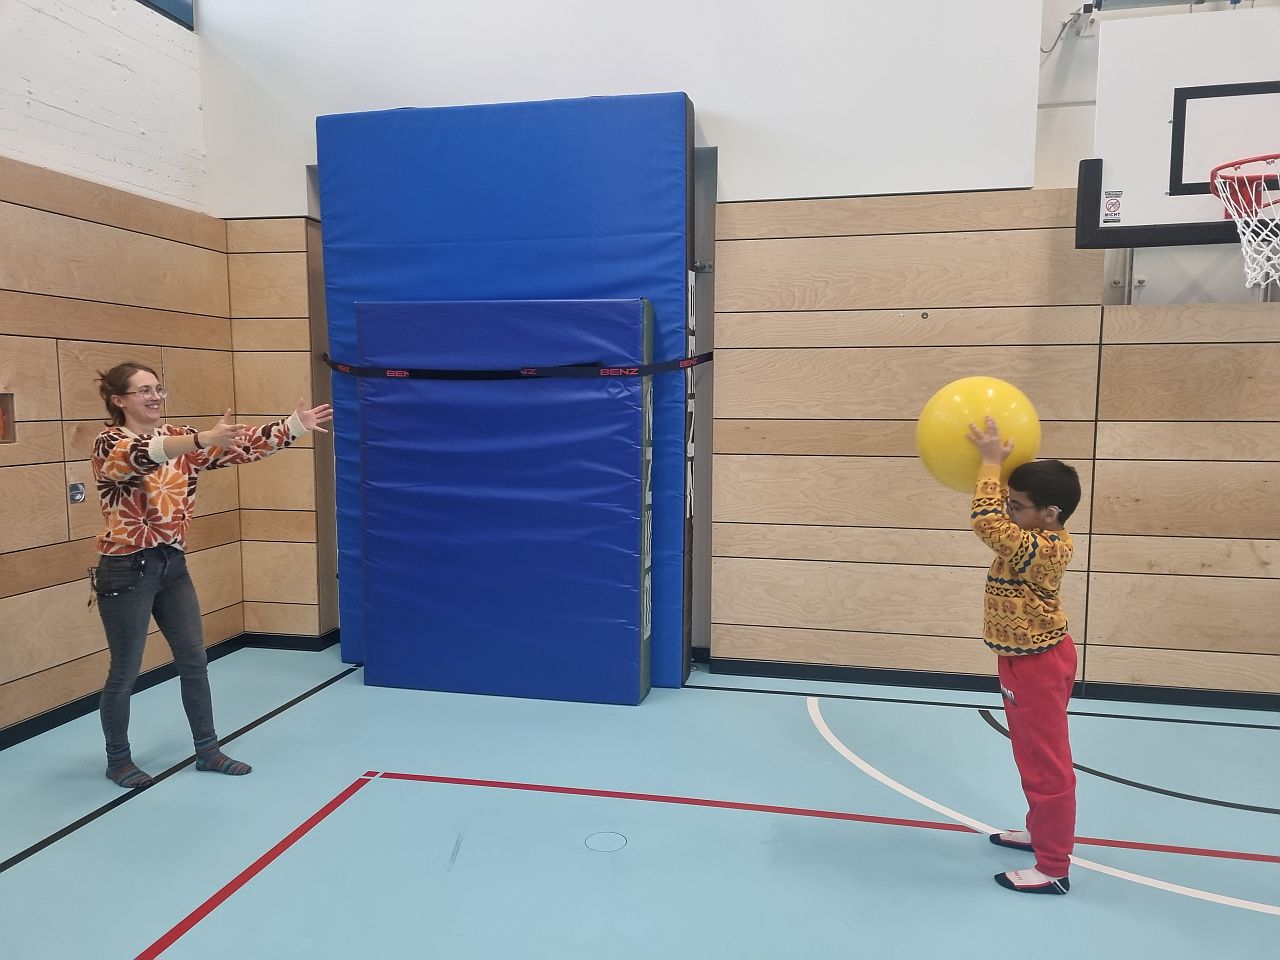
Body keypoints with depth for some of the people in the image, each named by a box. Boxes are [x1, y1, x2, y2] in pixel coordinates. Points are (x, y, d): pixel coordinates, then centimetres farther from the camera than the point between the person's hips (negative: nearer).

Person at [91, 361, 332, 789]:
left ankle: (207, 750, 25)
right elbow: (141, 457, -35)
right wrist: (202, 439, -52)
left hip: (172, 565, 6)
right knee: (125, 672, 7)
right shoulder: (109, 444, -12)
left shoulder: (180, 439, 6)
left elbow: (242, 446, 0)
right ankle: (118, 760, 28)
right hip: (126, 569, -6)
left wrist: (294, 424, -11)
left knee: (194, 661, 11)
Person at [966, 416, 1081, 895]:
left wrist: (991, 462, -27)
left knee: (1046, 765, 2)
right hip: (1027, 661, 10)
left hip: (1038, 666, -10)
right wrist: (994, 463, 4)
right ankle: (1041, 833, 43)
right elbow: (997, 516, 15)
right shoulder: (1041, 540, 0)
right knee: (1033, 758, 24)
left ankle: (1053, 869, 16)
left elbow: (985, 519, -36)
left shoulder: (1040, 551, -28)